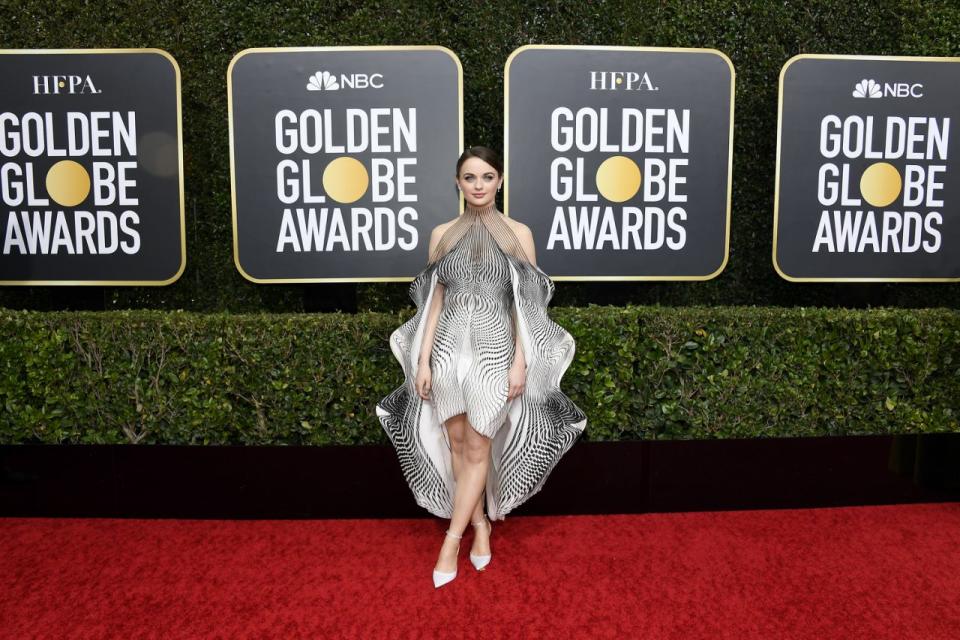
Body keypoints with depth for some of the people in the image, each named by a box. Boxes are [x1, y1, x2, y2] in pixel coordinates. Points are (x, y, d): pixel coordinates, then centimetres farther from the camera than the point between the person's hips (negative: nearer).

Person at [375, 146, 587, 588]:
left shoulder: (518, 234, 1)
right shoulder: (442, 234, 6)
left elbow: (524, 304, -1)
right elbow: (434, 302, 6)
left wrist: (520, 362, -8)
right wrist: (423, 360, 0)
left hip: (495, 350, -2)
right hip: (449, 347, 3)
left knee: (477, 448, 0)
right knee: (457, 443, 9)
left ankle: (452, 538, 13)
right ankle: (480, 523, 27)